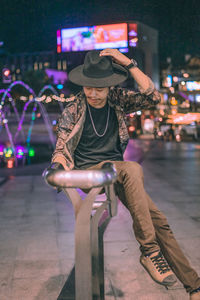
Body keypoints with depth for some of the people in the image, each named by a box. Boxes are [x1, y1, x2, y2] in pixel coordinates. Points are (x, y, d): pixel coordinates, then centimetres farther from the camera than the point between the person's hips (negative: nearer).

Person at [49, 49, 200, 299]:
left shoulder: (118, 100, 5)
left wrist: (129, 64, -12)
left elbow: (153, 97, -9)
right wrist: (60, 167, -27)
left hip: (117, 171, 4)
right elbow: (61, 148, -4)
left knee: (158, 220, -12)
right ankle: (149, 250, -30)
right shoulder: (74, 108, -1)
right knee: (133, 169, -36)